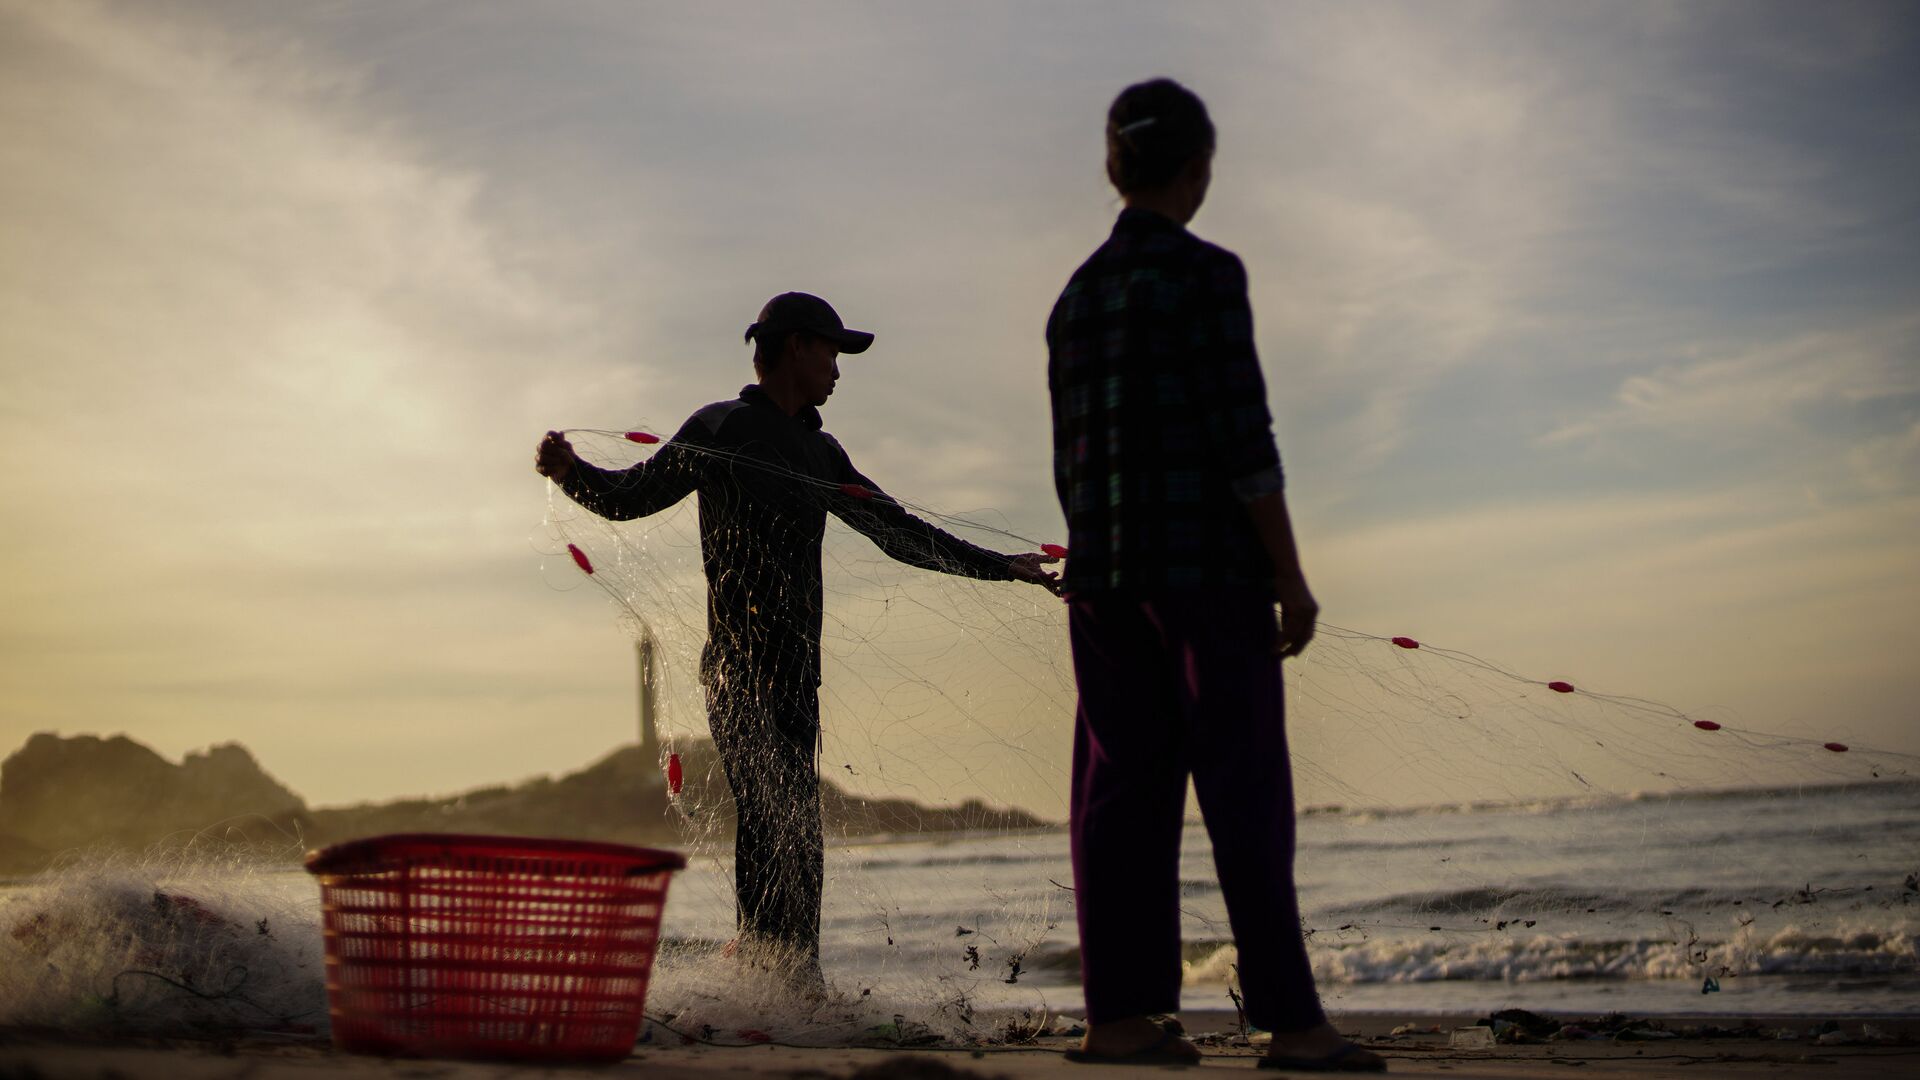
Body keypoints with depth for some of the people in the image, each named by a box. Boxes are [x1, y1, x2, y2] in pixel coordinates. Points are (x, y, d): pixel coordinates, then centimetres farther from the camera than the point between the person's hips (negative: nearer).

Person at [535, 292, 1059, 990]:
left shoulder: (821, 453, 22)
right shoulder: (721, 428, 2)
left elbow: (901, 533, 26)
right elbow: (630, 496, -1)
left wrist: (1003, 566, 24)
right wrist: (570, 473, -21)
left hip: (797, 671, 7)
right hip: (741, 669, -7)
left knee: (795, 834, 7)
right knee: (771, 825, -17)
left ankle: (793, 984, 11)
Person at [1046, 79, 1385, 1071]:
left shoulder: (1077, 292, 14)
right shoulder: (1204, 274, -8)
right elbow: (1242, 438, -13)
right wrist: (1290, 576, -9)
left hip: (1102, 574, 7)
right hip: (1205, 561, -7)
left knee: (1123, 789, 6)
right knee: (1245, 788, -3)